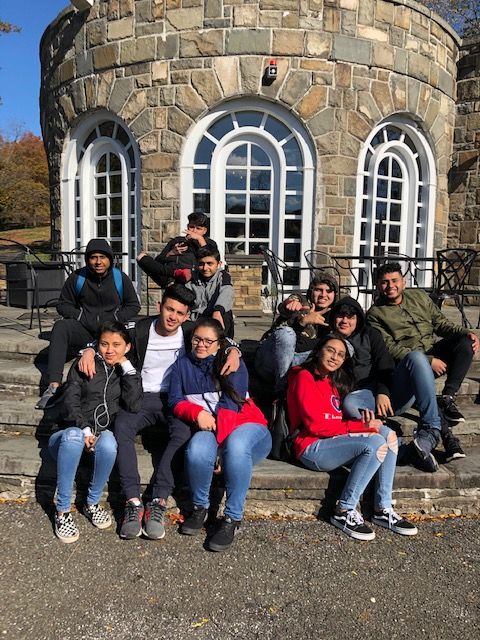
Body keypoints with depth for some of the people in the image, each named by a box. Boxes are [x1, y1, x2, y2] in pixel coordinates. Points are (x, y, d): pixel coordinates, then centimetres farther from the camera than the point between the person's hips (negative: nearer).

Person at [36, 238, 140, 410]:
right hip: (84, 331, 1)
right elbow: (63, 305, 13)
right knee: (60, 327, -31)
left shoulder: (120, 278, 6)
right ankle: (54, 386, -41)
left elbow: (134, 305, 11)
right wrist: (81, 318, -5)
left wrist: (114, 319, -6)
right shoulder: (77, 278, 7)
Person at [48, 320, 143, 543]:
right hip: (72, 432, 0)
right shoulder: (83, 365, 9)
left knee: (108, 442, -36)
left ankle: (92, 503, -13)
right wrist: (84, 430, -19)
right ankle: (62, 510, -24)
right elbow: (70, 403, -2)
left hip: (101, 434, 1)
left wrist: (127, 366, -6)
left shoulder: (126, 372, 13)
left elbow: (134, 405, -5)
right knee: (73, 436, -37)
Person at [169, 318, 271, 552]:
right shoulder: (183, 364, 15)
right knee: (197, 450, -34)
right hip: (208, 430, 2)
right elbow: (176, 401, 5)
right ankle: (200, 507, -6)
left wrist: (219, 445, -20)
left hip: (245, 426, -2)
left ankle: (232, 519, -23)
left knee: (235, 445, -38)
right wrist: (197, 413, -18)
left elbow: (231, 405, -8)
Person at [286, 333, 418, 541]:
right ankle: (344, 512, -15)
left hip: (334, 441, 8)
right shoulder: (305, 377, -6)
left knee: (388, 434, -10)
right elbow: (316, 425, -15)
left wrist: (364, 422, -9)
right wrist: (360, 427, -13)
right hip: (312, 448, -8)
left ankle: (382, 509, -9)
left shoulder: (335, 382, 20)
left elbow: (339, 421, 13)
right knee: (375, 444, -25)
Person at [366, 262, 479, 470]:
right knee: (416, 356, -40)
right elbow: (391, 348, -10)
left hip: (436, 353, 5)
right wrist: (429, 361, -20)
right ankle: (435, 428, -47)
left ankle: (447, 398, -23)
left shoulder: (418, 296, 16)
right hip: (407, 364, -5)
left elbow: (440, 322, 15)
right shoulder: (375, 314, 0)